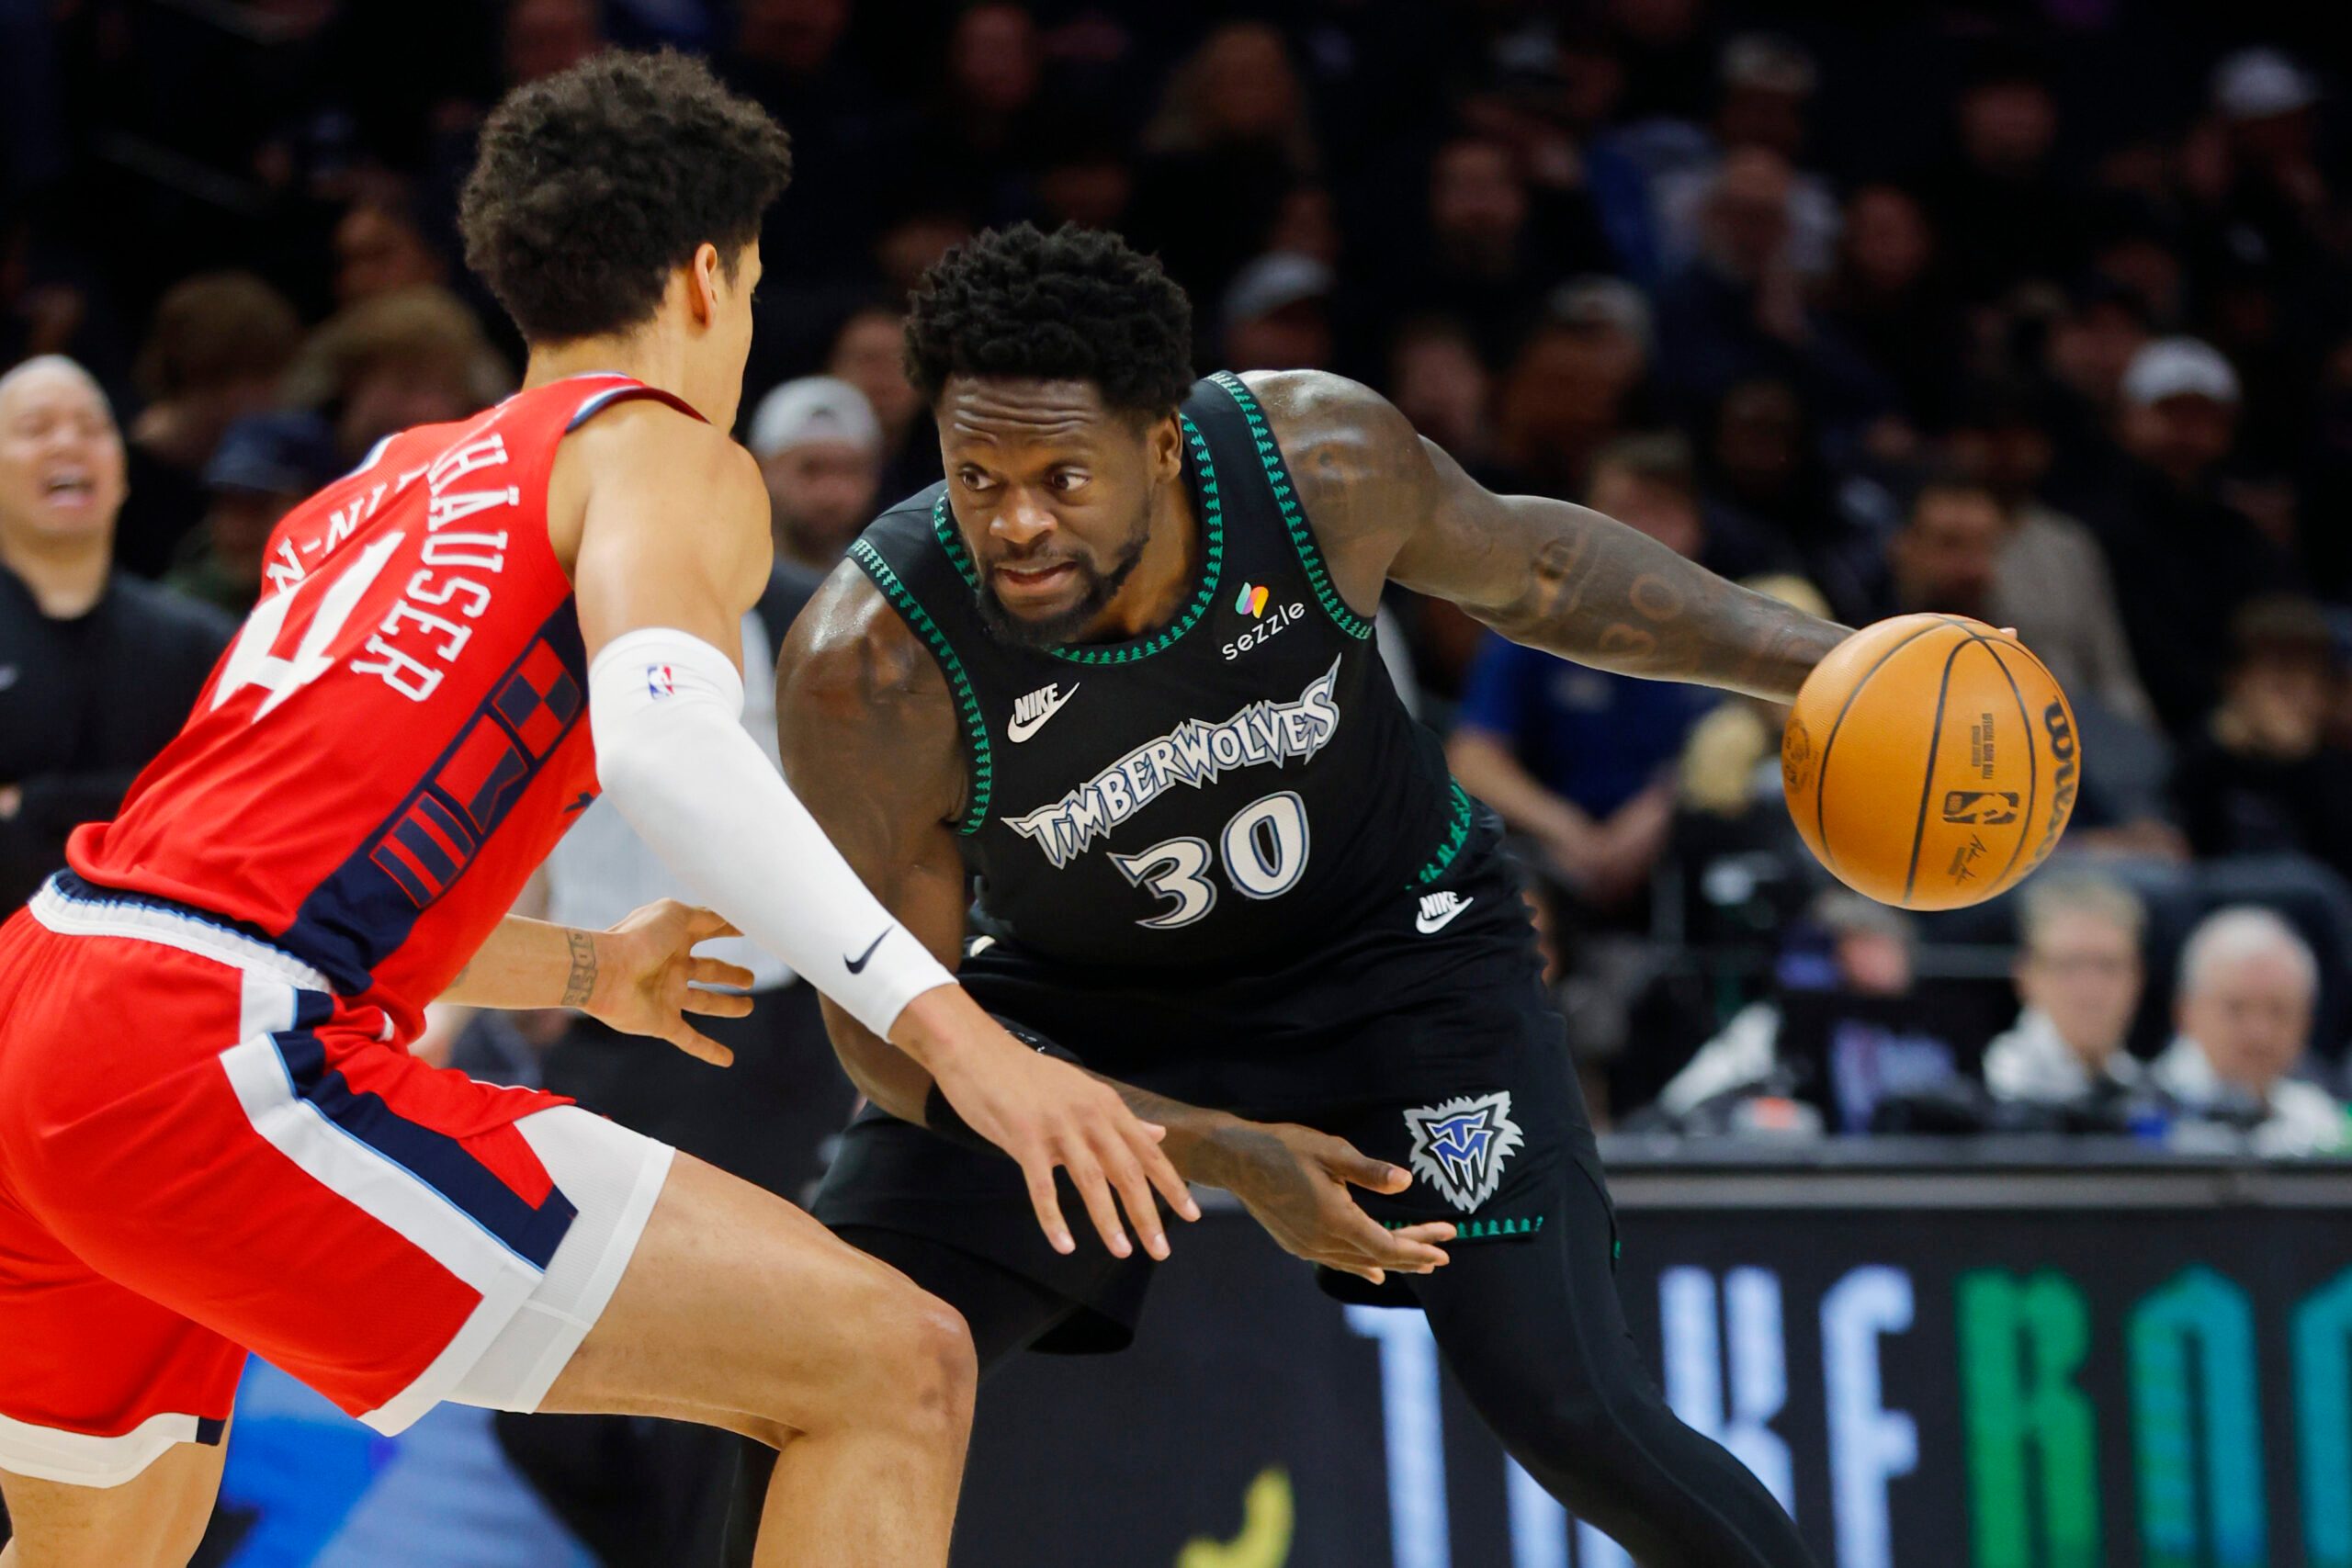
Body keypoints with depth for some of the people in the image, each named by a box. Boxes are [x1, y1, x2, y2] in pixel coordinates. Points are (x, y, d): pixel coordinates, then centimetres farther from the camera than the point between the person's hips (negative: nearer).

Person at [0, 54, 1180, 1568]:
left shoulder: (383, 483, 29)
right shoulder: (667, 454, 6)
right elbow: (665, 741, -16)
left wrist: (587, 971, 51)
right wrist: (949, 1027, -24)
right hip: (234, 1064, -9)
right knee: (896, 1375, -10)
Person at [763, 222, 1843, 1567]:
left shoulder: (1325, 460, -27)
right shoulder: (865, 672, -32)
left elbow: (1526, 568, -3)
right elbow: (891, 1028, -22)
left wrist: (1815, 661, -9)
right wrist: (1222, 1153, -30)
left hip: (1396, 947, 0)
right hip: (1082, 1007, 0)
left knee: (1579, 1416, -14)